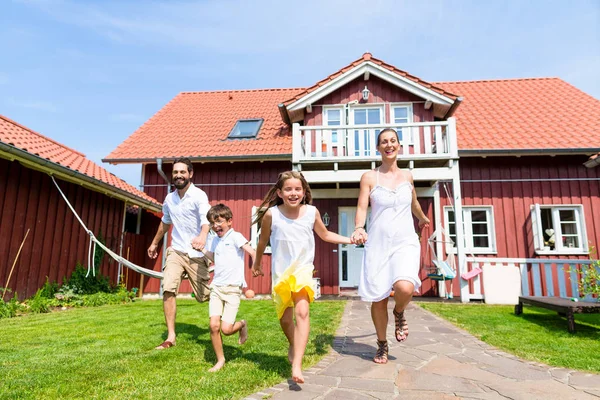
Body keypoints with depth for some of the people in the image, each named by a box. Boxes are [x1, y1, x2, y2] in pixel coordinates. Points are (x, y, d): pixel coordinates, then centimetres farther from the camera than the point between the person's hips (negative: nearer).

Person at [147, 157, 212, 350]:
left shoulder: (199, 195, -12)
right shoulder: (169, 198, 7)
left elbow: (206, 219, -30)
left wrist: (203, 236, -51)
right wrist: (154, 243, 35)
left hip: (196, 254, -4)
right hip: (176, 251, 5)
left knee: (204, 295, 3)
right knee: (168, 289, -11)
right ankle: (171, 337, 1)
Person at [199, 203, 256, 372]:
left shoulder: (235, 237, -7)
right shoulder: (214, 240, 14)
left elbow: (252, 252, -17)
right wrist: (202, 249, 19)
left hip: (233, 288, -5)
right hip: (216, 287, 6)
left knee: (226, 329, -9)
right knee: (214, 325, -6)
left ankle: (242, 325, 27)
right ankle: (220, 360, 15)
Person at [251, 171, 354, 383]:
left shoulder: (312, 212, -8)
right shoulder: (271, 214, -13)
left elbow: (325, 234, 11)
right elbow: (263, 240, 5)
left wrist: (350, 239, 5)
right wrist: (257, 264, 17)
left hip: (303, 269, 0)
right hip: (280, 272, 1)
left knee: (302, 311, -21)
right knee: (285, 318, 12)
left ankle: (297, 365, -18)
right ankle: (293, 345, 44)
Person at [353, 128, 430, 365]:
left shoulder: (407, 176, 10)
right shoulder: (369, 177, 2)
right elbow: (361, 207, -5)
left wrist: (423, 219, 45)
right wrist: (358, 228, -24)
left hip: (405, 242, 1)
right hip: (377, 244, -1)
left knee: (405, 287, -25)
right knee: (378, 298, 3)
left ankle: (399, 313, 13)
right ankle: (382, 345, 27)